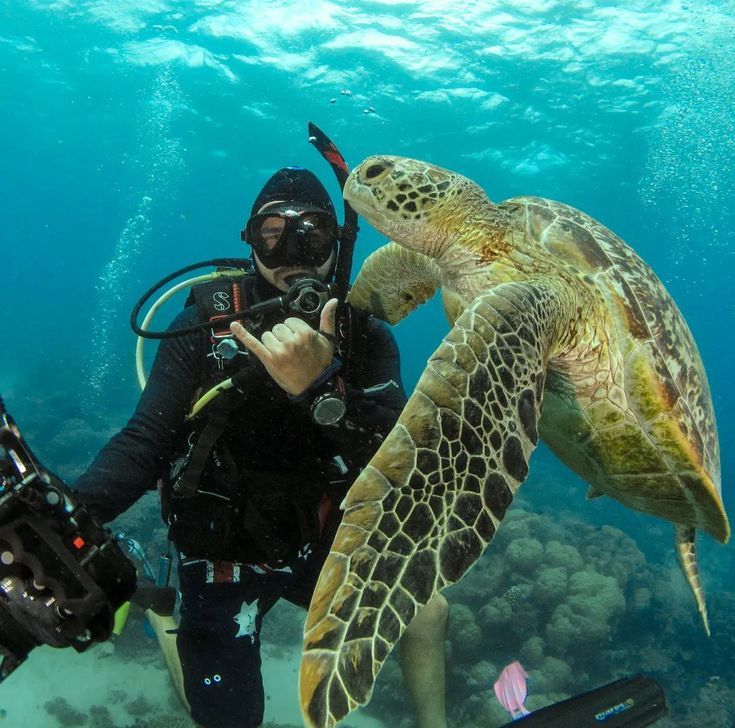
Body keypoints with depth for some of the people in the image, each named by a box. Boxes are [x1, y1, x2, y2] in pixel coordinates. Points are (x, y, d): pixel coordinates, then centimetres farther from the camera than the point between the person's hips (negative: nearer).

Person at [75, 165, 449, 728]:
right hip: (224, 553, -2)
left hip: (323, 542, 2)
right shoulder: (206, 322, -14)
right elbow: (144, 443, -18)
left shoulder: (364, 333, -10)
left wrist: (320, 387, -41)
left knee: (427, 610, -7)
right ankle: (162, 607, 31)